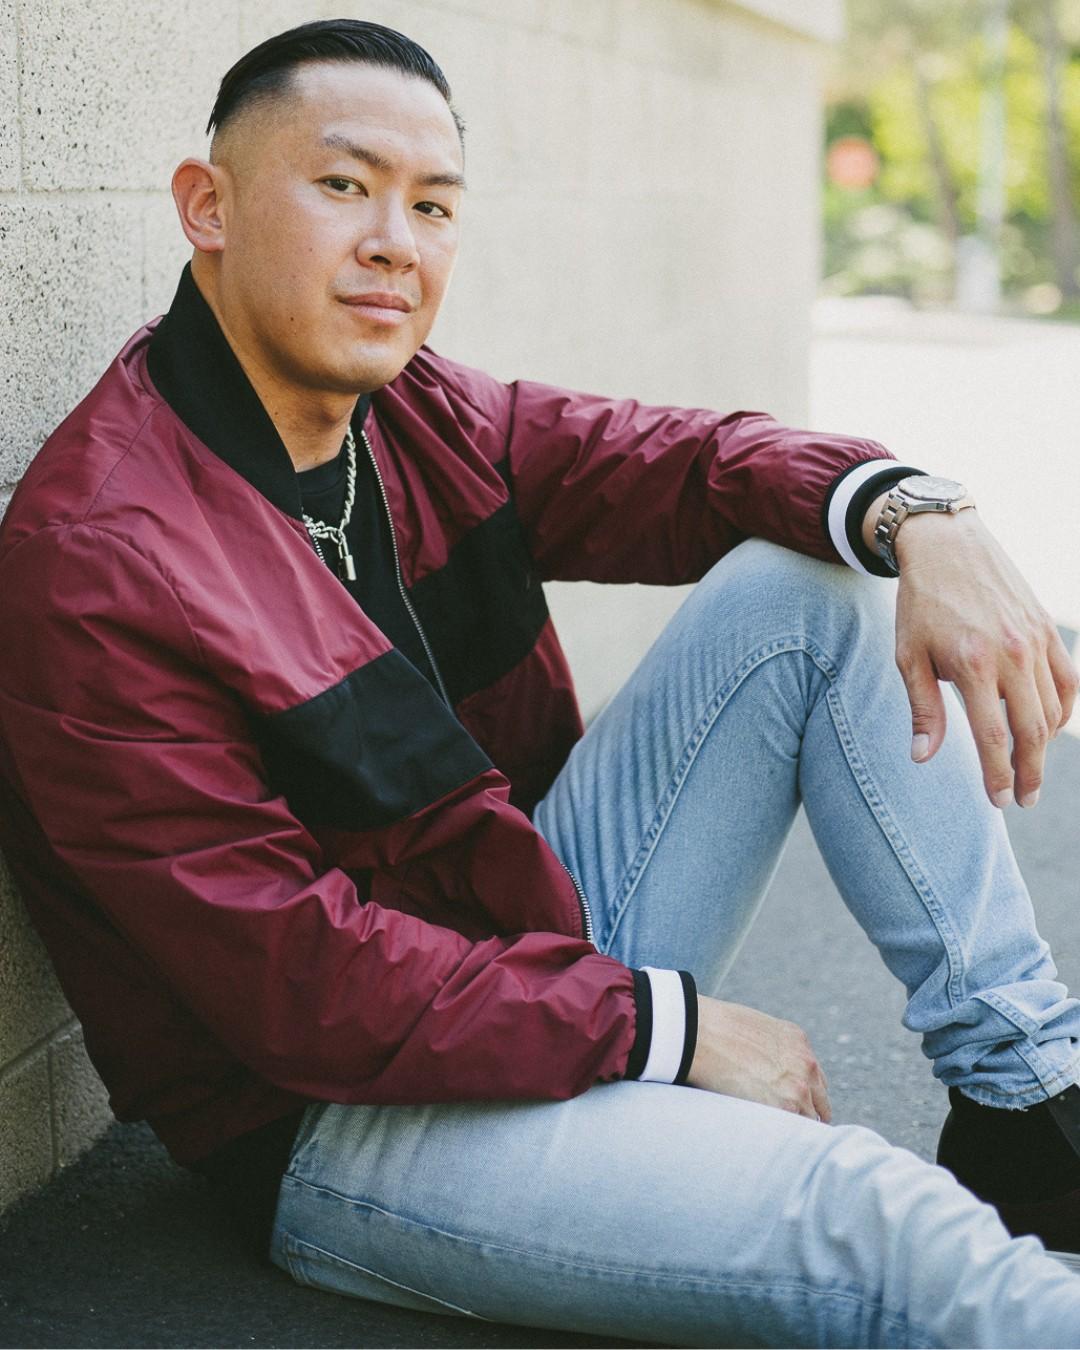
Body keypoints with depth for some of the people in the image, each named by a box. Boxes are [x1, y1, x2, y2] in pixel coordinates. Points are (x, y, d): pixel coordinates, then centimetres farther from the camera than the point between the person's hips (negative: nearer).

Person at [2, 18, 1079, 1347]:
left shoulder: (414, 414, 1)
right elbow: (300, 985, -25)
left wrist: (920, 518, -21)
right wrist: (669, 1027, -21)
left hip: (555, 946, 9)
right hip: (334, 1117, -8)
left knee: (813, 583, -3)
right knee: (873, 1222, -32)